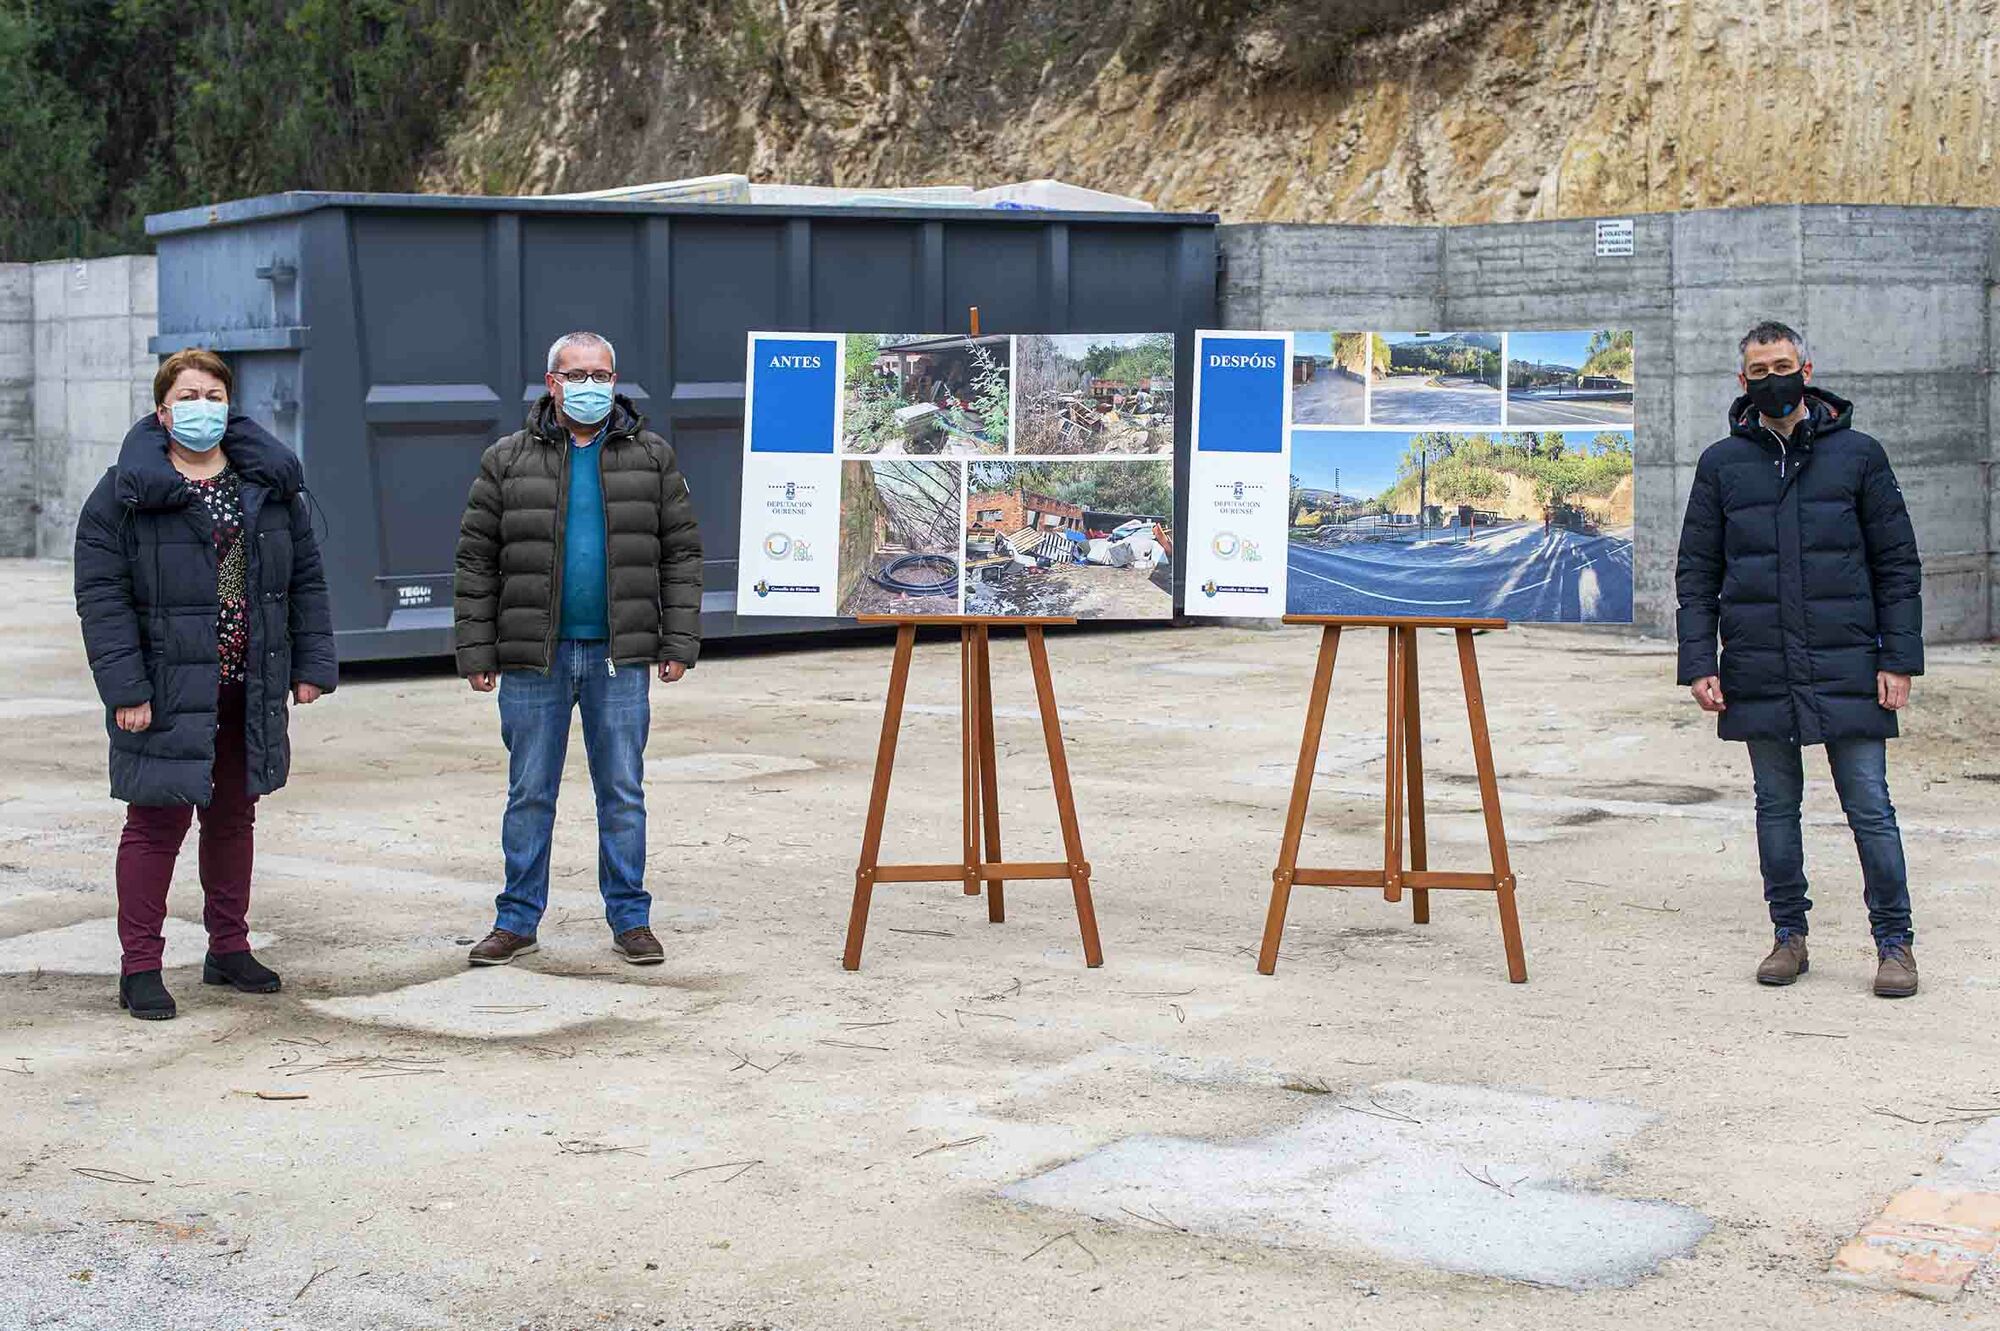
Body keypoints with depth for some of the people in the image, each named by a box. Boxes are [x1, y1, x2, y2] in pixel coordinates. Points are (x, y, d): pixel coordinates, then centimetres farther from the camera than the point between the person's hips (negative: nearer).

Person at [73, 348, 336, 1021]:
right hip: (168, 690, -5)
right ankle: (140, 968, 6)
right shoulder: (125, 491, -6)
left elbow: (306, 579, 12)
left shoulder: (272, 482, 8)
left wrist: (312, 663, 4)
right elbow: (101, 595, -10)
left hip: (251, 688, 5)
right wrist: (124, 688, -17)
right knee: (158, 821, -2)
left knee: (234, 816, 15)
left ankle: (228, 948, 28)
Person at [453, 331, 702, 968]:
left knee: (623, 792, 6)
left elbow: (681, 552, 6)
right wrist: (476, 652, -3)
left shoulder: (651, 457, 6)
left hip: (620, 658, 0)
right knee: (529, 794, 6)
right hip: (533, 658, 0)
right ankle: (517, 920, 16)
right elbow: (477, 560, 3)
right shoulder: (508, 460, 4)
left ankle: (630, 918, 15)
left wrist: (678, 642, -2)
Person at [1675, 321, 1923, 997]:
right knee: (1776, 806, 9)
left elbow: (1898, 563, 5)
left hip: (1847, 664, -2)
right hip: (1758, 673, 2)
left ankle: (1894, 941, 8)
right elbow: (1696, 573, 9)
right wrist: (1699, 663, -1)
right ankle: (1789, 935, 20)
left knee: (1870, 807, -1)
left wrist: (1898, 659, -3)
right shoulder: (1721, 464, 8)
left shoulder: (1858, 454, 5)